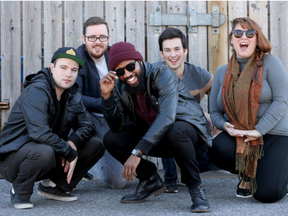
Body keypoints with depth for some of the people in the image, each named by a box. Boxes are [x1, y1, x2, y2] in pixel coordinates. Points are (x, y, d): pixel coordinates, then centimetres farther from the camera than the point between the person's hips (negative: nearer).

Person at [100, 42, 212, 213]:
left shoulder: (162, 75, -24)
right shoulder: (120, 86, -5)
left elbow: (166, 117, -37)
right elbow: (117, 126, -7)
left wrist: (137, 153, -43)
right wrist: (107, 95, -22)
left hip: (188, 129, -6)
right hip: (153, 135, 6)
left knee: (175, 132, -40)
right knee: (112, 139, -12)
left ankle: (195, 187, -18)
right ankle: (150, 181, 8)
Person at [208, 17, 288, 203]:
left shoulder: (269, 62, -5)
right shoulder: (222, 72, 9)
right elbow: (215, 112, 8)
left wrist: (259, 130, -22)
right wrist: (224, 125, -16)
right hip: (238, 136, 4)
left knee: (267, 194, -18)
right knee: (217, 149, -31)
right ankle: (247, 175, 4)